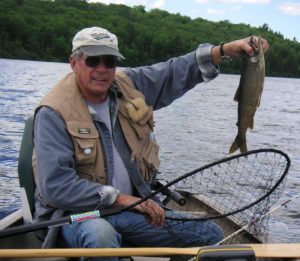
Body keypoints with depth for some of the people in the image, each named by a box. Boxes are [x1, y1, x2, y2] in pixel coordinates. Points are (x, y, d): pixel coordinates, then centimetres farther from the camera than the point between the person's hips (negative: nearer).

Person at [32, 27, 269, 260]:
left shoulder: (129, 85, 4)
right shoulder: (54, 113, -15)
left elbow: (176, 72, 10)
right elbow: (54, 186, -21)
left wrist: (226, 50, -5)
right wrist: (120, 198, -23)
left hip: (131, 206, 7)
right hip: (75, 212, -6)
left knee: (212, 235, 2)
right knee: (101, 236, -43)